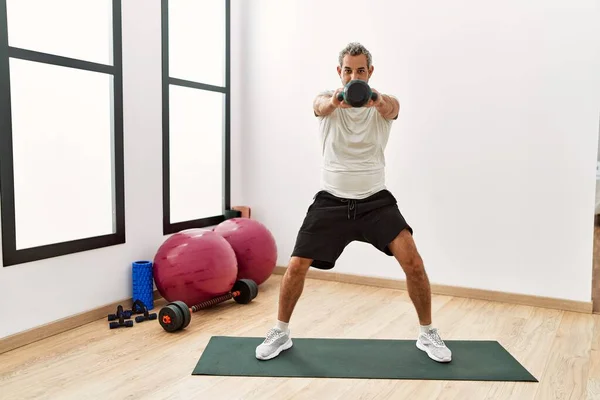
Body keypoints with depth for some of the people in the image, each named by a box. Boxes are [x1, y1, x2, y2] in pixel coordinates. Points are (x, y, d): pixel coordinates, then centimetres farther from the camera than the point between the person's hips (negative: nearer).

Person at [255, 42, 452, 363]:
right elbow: (321, 107, -28)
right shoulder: (328, 100, -1)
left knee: (412, 260, -15)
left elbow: (391, 109, -28)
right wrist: (335, 100, -54)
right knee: (296, 266, -7)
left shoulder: (383, 105, -1)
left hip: (375, 200, 0)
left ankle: (428, 334, 8)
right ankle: (280, 333, 17)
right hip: (331, 200, 0)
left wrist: (378, 99, -54)